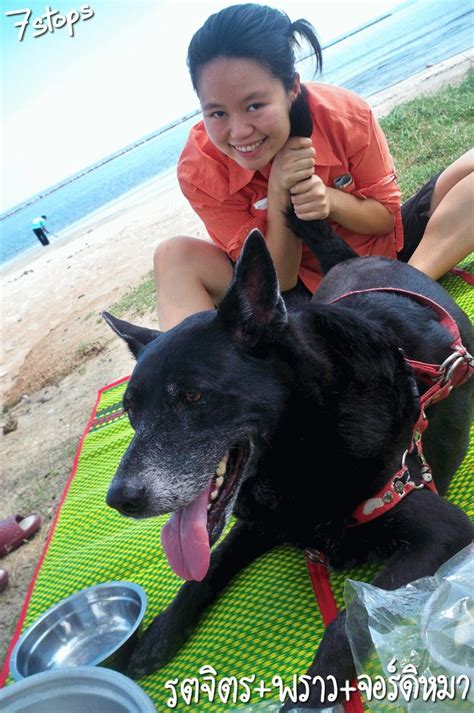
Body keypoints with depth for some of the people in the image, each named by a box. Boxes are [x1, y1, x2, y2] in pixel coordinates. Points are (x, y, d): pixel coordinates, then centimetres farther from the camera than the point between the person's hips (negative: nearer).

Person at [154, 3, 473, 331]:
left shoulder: (345, 115, -20)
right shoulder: (199, 172, -21)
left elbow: (387, 216, -6)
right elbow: (278, 281, -16)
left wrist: (331, 200, -28)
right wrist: (279, 192, -33)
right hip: (299, 285, -1)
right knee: (175, 256, -21)